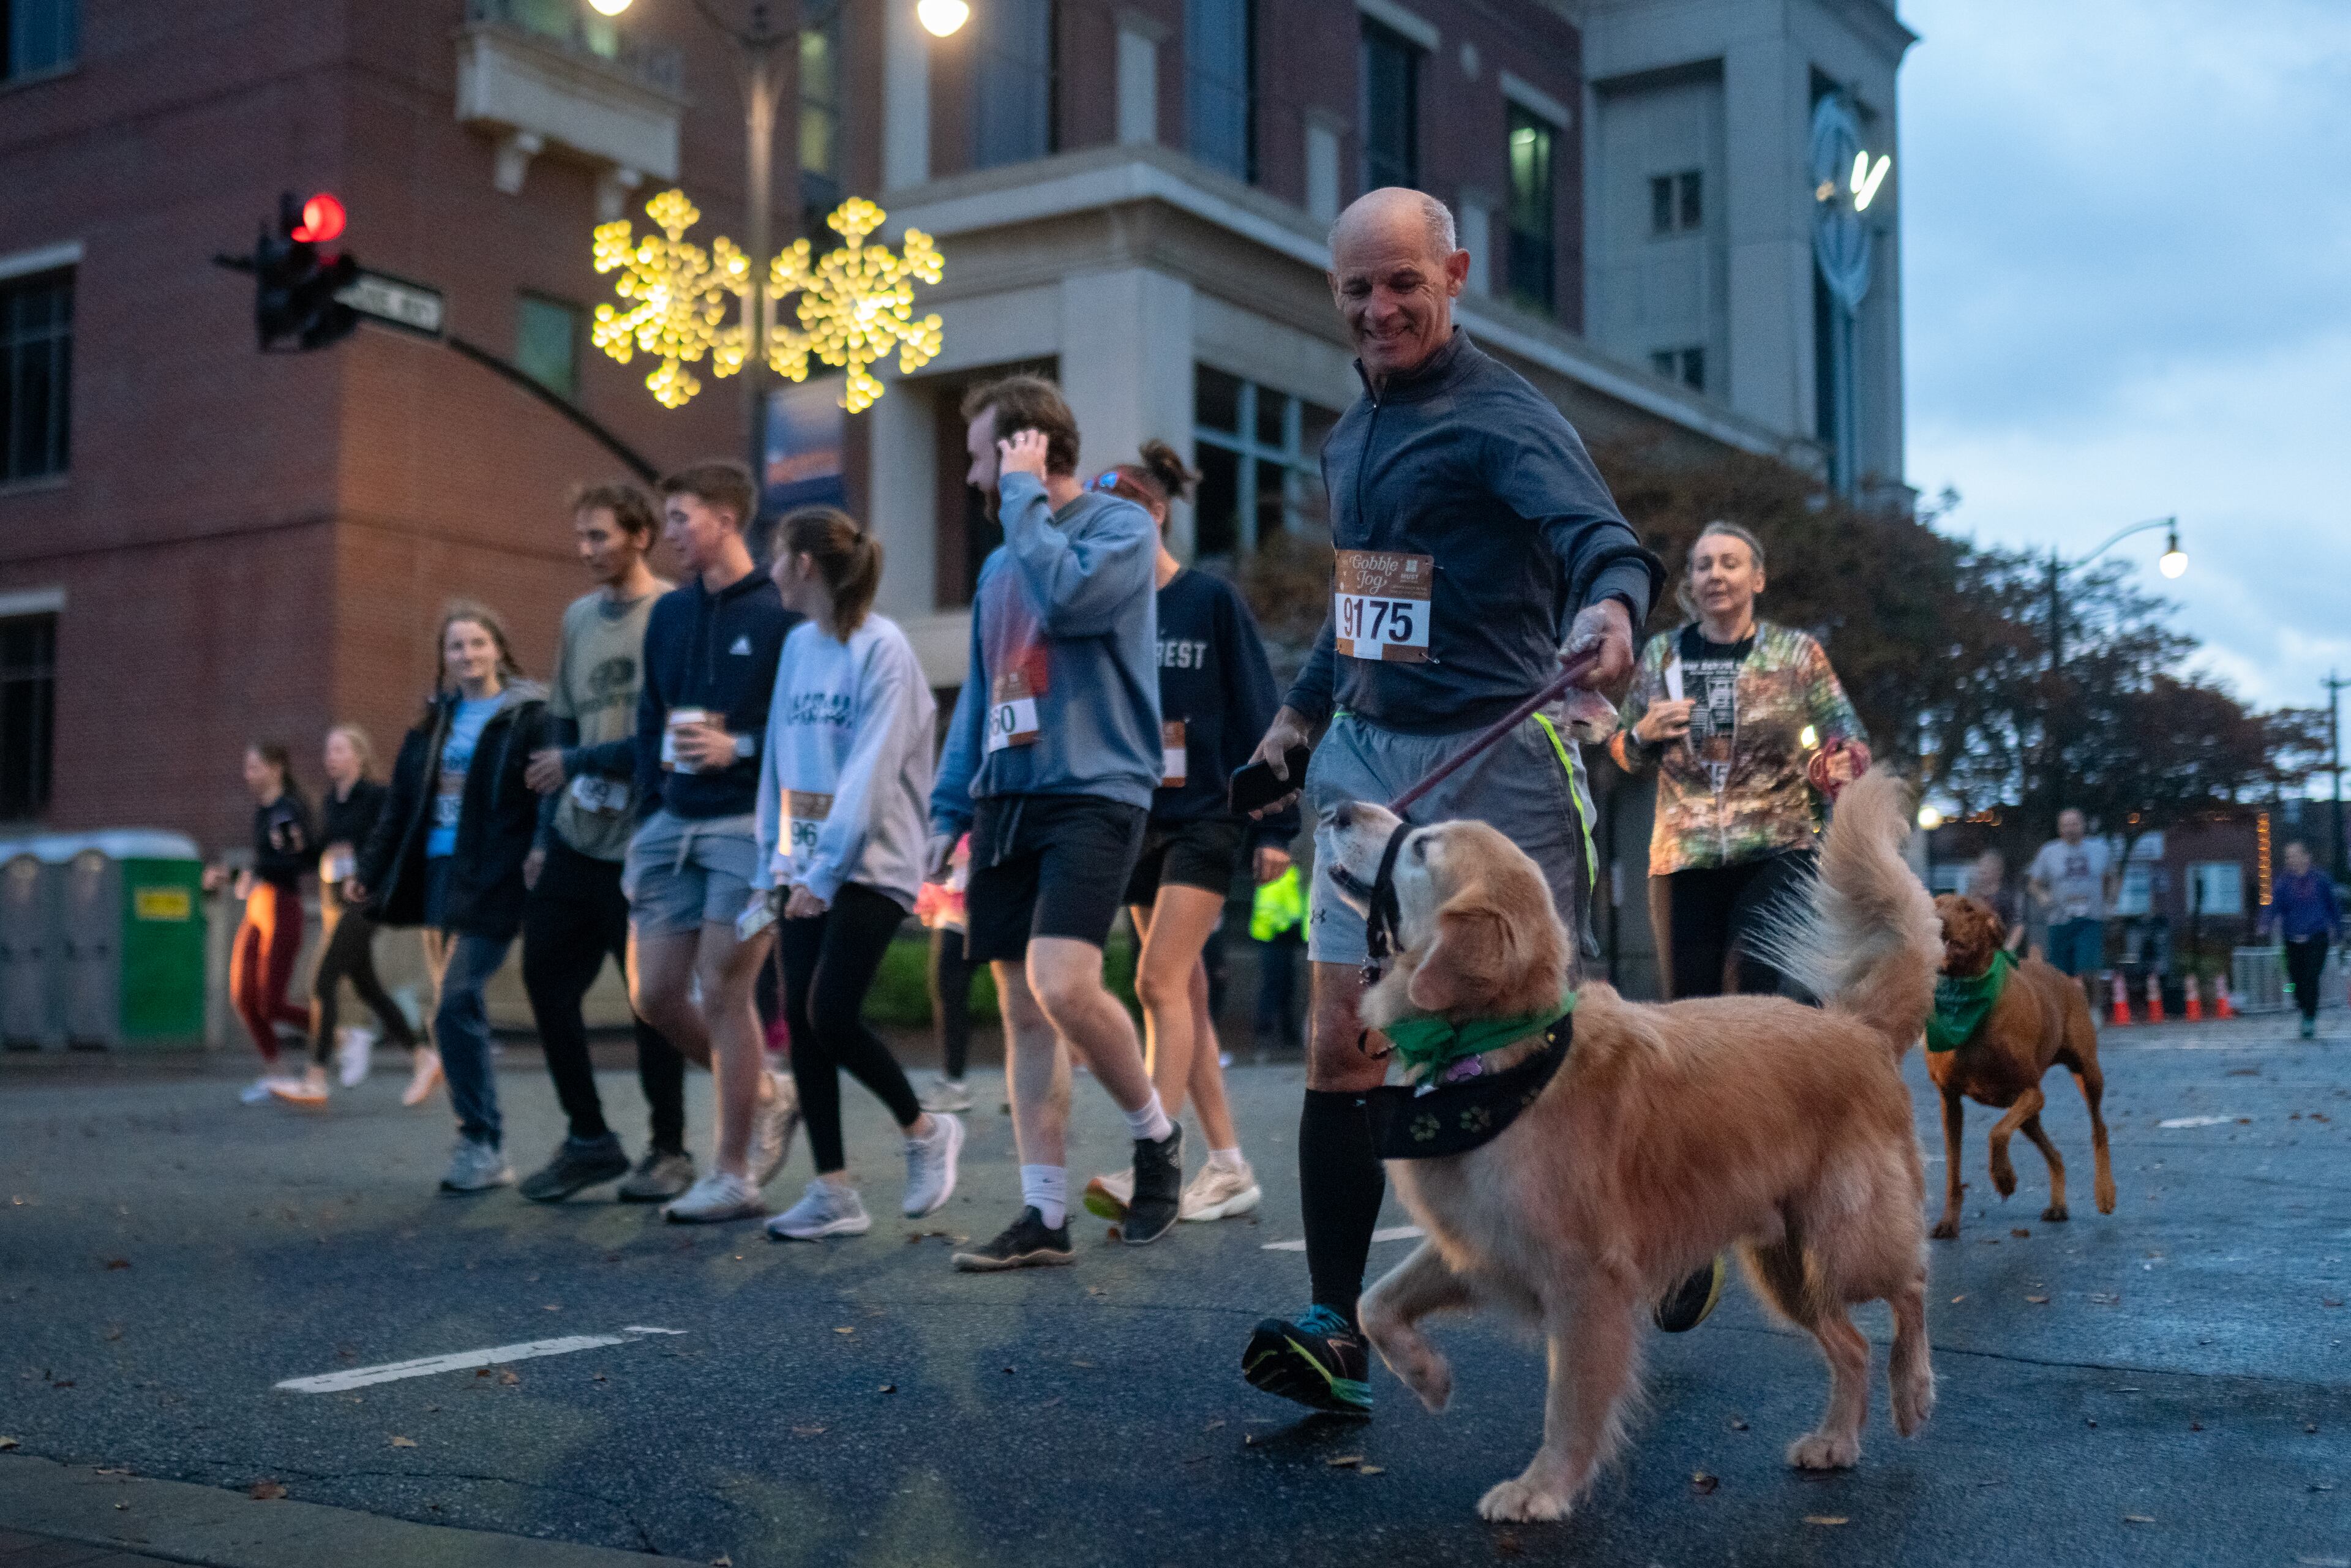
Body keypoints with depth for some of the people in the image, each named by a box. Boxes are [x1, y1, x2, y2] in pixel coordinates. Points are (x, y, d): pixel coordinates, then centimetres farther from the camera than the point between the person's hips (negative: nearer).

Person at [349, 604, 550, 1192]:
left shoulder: (529, 716, -2)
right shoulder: (434, 720, 16)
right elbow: (400, 805, 19)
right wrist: (371, 872, 15)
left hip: (490, 881, -6)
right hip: (436, 876, 6)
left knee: (454, 1009, -14)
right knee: (459, 1012, 8)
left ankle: (482, 1145, -6)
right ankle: (481, 1144, 17)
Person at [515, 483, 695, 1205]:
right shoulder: (578, 617, 13)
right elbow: (561, 731, 17)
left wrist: (578, 762, -13)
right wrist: (545, 834, 14)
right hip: (575, 842, 6)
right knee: (547, 981, 5)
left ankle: (669, 1151, 15)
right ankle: (587, 1139, 20)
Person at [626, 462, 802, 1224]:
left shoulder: (781, 614, -6)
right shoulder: (668, 614, 14)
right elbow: (650, 722, 18)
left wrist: (740, 746, -17)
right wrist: (648, 815, 11)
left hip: (747, 824, -7)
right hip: (673, 824, 7)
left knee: (723, 992, -6)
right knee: (654, 996, 6)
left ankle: (734, 1176, 4)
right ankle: (767, 1094, 28)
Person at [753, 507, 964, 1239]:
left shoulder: (881, 647, -11)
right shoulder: (797, 645, 11)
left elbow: (871, 772, -17)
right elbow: (779, 759, 15)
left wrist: (826, 870, -19)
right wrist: (773, 862, 11)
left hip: (869, 865, -7)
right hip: (803, 866, 7)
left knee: (832, 1016, -13)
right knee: (800, 1020, 2)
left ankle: (925, 1130, 12)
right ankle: (833, 1192, 10)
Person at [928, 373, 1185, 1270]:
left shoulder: (1120, 527, -1)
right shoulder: (1000, 563, 20)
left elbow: (1068, 598, -21)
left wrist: (1026, 496, -8)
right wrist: (948, 809, 14)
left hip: (1092, 792, -7)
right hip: (1006, 801, 7)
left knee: (1062, 984, -22)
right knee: (1021, 1008, 4)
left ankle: (1155, 1134, 4)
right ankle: (1044, 1215, 9)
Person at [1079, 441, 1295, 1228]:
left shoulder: (1212, 600, -5)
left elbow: (1258, 713, -5)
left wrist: (1275, 824, -8)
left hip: (1206, 817, -5)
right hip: (1138, 821, 5)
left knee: (1160, 983, -15)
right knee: (1185, 993, 6)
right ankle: (1229, 1168, 13)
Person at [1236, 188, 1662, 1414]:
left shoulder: (1500, 417, -10)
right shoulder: (1351, 434, 16)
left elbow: (1594, 528, -28)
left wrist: (1611, 603, -50)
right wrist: (1301, 711, 25)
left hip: (1494, 766, -7)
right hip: (1366, 759, 7)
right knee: (1342, 1043, -1)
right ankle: (1336, 1324, 2)